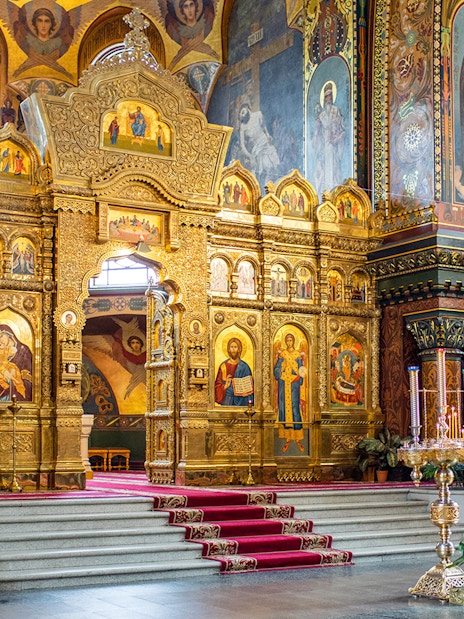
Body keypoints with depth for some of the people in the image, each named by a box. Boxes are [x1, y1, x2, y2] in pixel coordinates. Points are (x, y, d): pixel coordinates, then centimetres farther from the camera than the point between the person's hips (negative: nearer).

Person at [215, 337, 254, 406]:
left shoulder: (244, 367, 0)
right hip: (227, 402, 1)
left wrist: (250, 402, -10)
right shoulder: (223, 366, 4)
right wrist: (225, 386, -14)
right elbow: (217, 385, 6)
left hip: (241, 402, -1)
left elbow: (249, 387, 1)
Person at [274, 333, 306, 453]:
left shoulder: (298, 355, 4)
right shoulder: (282, 354, 9)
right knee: (284, 409, -1)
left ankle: (298, 439, -1)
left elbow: (301, 371, 1)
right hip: (283, 385, 2)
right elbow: (276, 371, 3)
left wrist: (298, 378, -17)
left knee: (295, 410, -7)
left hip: (294, 385, -2)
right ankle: (287, 439, 5)